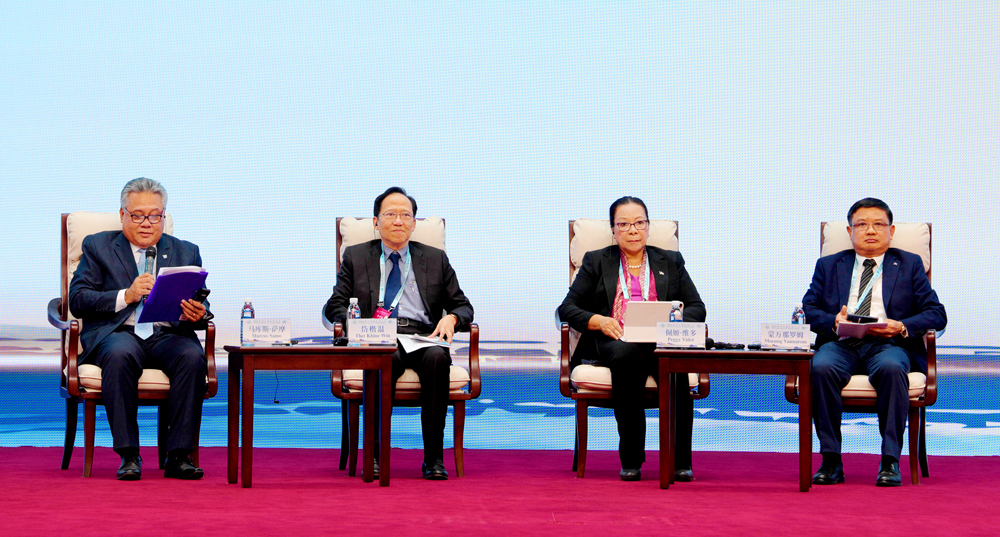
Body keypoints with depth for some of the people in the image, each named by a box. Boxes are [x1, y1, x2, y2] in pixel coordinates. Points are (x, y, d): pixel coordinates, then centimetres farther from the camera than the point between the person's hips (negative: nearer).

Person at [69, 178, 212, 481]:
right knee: (119, 355, -37)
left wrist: (197, 315, -13)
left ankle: (179, 455, -28)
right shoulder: (97, 247, 15)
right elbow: (77, 301, 2)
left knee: (192, 357, -32)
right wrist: (126, 295, -12)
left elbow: (201, 307, 13)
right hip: (117, 333, -1)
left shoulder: (186, 252, 20)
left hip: (168, 335, 2)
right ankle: (128, 455, -30)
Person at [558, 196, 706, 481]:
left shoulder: (671, 262, 25)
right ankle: (631, 459, -32)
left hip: (661, 343, 1)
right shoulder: (597, 261, 21)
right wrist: (599, 321, -9)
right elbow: (567, 308, 11)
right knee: (627, 355, -39)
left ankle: (681, 460, -33)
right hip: (613, 342, -1)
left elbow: (697, 308, 16)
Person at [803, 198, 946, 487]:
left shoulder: (910, 265, 19)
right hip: (841, 344, 1)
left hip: (888, 345, -1)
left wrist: (902, 327, -9)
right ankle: (831, 460, -26)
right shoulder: (828, 265, 24)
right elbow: (809, 309, 13)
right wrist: (833, 321, -9)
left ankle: (890, 461, -31)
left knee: (891, 368, -38)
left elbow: (936, 314, 10)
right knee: (821, 367, -34)